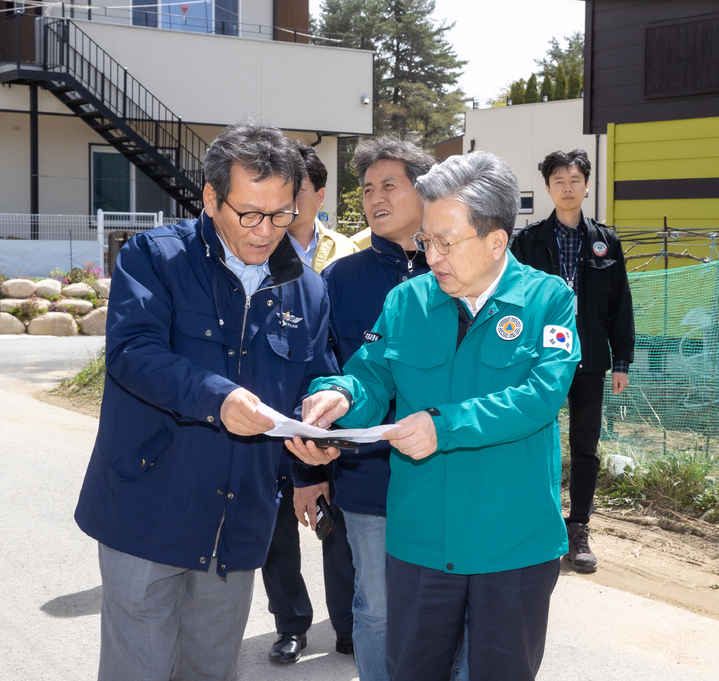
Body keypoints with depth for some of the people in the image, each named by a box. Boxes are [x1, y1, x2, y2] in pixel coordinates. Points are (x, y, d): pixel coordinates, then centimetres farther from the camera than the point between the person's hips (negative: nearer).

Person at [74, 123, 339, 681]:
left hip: (239, 526, 4)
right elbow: (132, 350, -21)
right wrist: (216, 398, -36)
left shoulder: (307, 289, 8)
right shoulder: (153, 258, -6)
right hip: (149, 514, -4)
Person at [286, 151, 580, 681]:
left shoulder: (548, 299, -7)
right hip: (420, 541, 3)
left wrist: (445, 425, -29)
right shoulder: (406, 302, 3)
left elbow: (542, 393, -19)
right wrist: (342, 395, -25)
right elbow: (372, 376, -1)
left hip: (515, 547, -2)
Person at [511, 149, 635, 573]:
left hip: (590, 362, 2)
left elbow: (621, 306, 7)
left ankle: (579, 530, 17)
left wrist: (622, 362, 3)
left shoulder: (606, 242, 7)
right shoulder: (528, 241, 2)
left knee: (586, 446, 7)